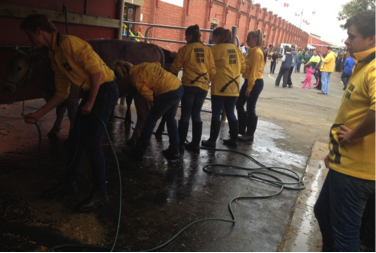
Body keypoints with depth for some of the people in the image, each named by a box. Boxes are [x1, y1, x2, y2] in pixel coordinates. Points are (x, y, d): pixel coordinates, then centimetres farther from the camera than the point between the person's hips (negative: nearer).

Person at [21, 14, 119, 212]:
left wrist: (90, 103, -17)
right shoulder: (54, 55, 12)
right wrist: (39, 114, 12)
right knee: (76, 139, 12)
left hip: (105, 90, -9)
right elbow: (61, 93, 15)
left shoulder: (69, 43, -17)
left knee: (91, 143, -9)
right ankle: (68, 182, 29)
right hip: (90, 92, 9)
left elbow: (97, 70, -21)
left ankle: (100, 193, 4)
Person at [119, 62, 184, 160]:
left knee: (150, 121, 3)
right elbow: (158, 65, 27)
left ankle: (138, 152, 12)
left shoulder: (136, 79, -5)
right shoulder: (142, 65, 14)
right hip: (179, 87, 8)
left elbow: (150, 97, -3)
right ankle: (174, 151, 26)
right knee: (170, 119, 21)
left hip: (168, 93, -8)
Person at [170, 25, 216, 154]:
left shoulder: (185, 49, 0)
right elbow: (212, 70, 10)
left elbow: (175, 68, 5)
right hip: (203, 86, 4)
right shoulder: (207, 50, 11)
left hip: (190, 85, -4)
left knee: (185, 115, 1)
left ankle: (181, 144, 2)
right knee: (196, 115, 12)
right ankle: (195, 144, 16)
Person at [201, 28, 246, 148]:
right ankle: (234, 140, 20)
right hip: (234, 86, 6)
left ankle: (212, 141, 4)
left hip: (220, 87, -6)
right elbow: (243, 67, 12)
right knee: (231, 113, 14)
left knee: (216, 113, 0)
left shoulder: (217, 48, -7)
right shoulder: (235, 49, 11)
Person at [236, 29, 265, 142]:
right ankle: (242, 129, 26)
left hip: (255, 83, -10)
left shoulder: (257, 52, -16)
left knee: (250, 109, -2)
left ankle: (250, 135, 10)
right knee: (239, 104, 14)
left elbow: (254, 71, -20)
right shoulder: (252, 51, 14)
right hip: (249, 81, 10)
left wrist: (249, 88, -21)